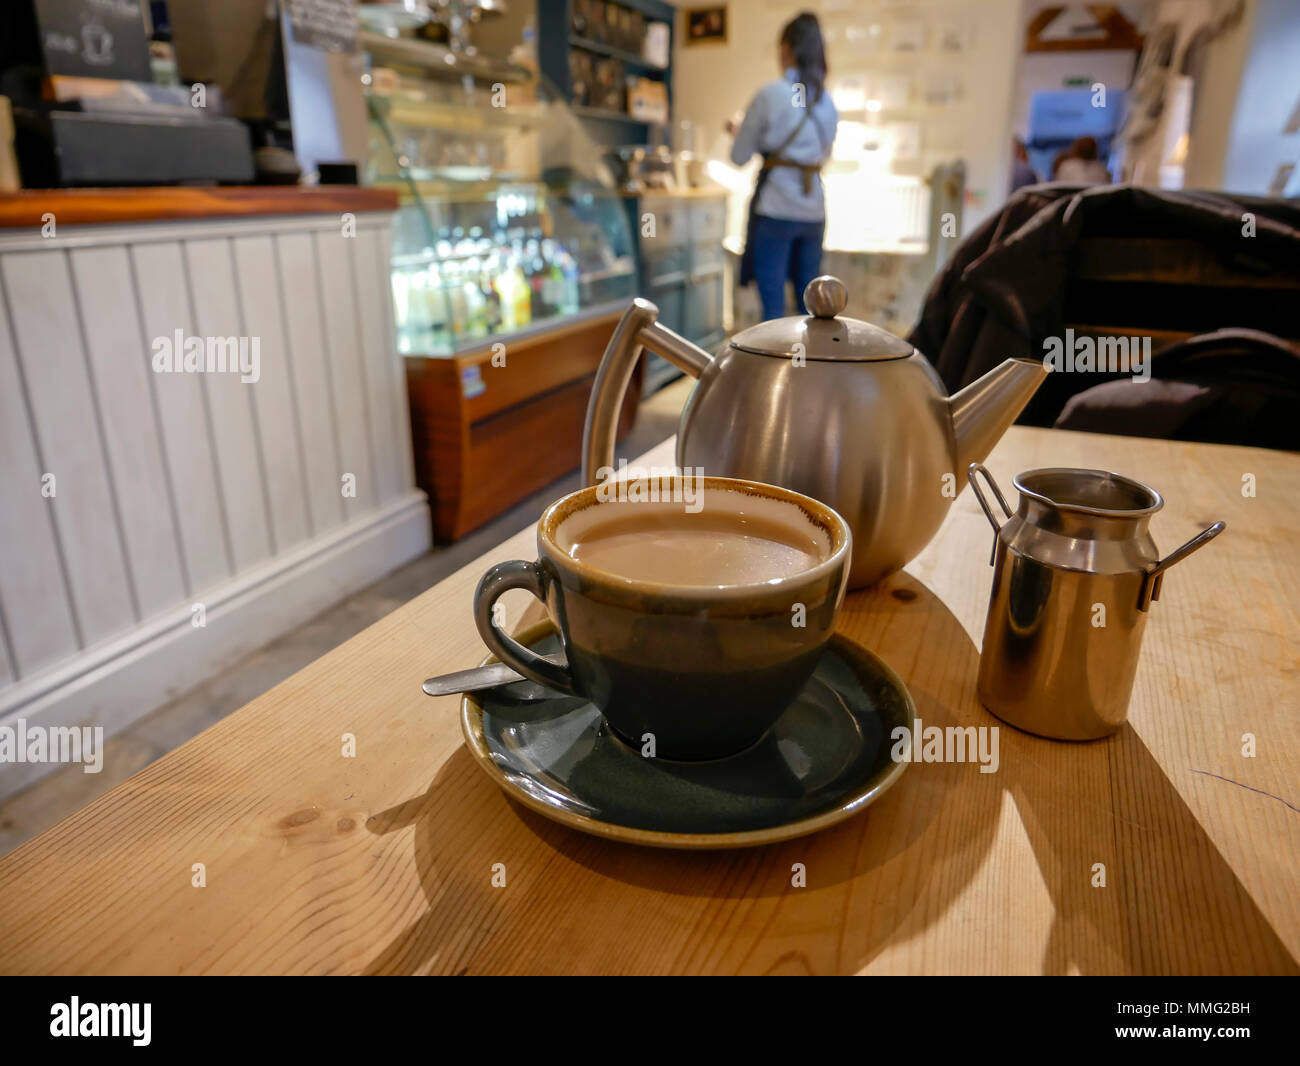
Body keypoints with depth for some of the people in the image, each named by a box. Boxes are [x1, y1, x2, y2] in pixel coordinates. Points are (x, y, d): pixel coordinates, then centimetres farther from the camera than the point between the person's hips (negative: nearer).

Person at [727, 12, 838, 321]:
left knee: (773, 305, -2)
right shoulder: (828, 102, 9)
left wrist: (738, 130, 21)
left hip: (775, 210, -5)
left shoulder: (770, 94, -6)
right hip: (814, 213, 5)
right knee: (809, 305, 11)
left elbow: (739, 157, 0)